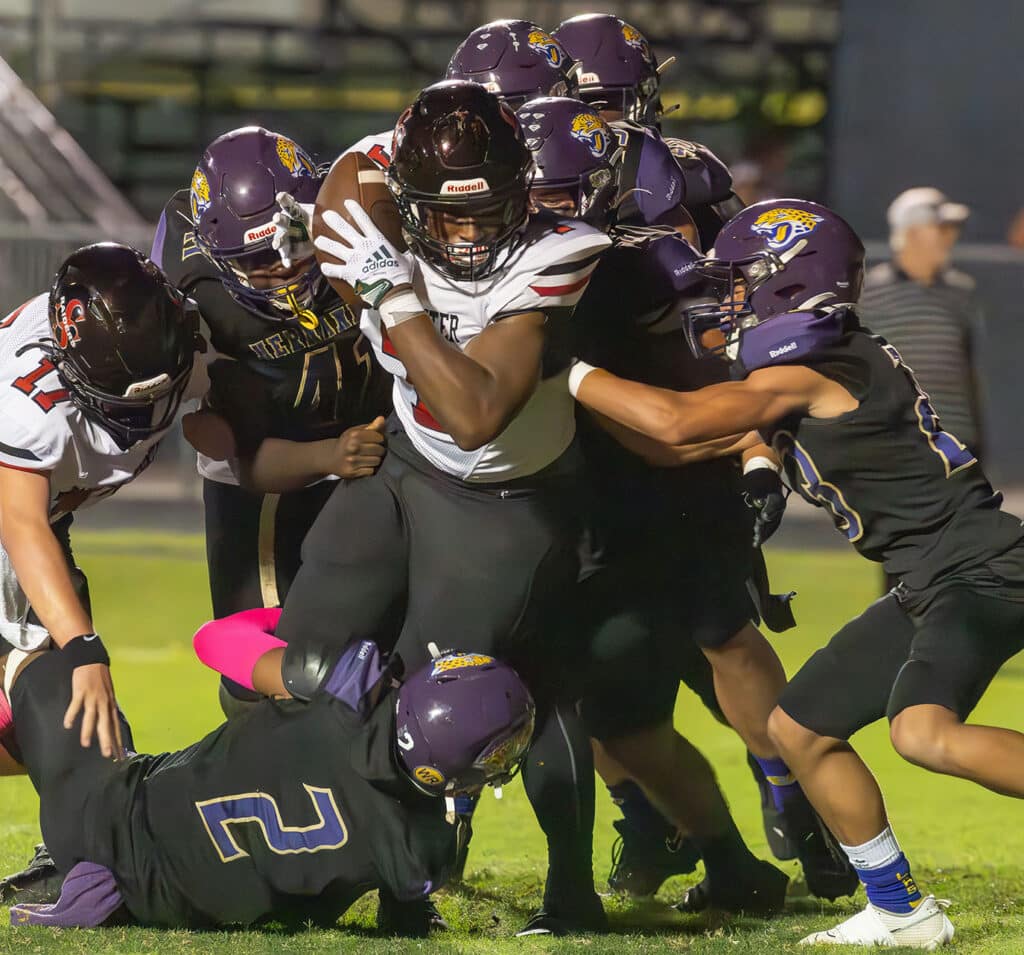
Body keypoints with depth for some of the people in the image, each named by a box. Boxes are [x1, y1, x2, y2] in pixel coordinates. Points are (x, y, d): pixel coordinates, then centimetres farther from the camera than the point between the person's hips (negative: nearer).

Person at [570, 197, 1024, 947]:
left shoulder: (804, 375, -15)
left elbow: (676, 424, -22)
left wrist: (569, 373, -14)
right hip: (930, 588, 10)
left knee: (924, 732, -32)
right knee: (801, 728, 13)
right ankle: (902, 911, 21)